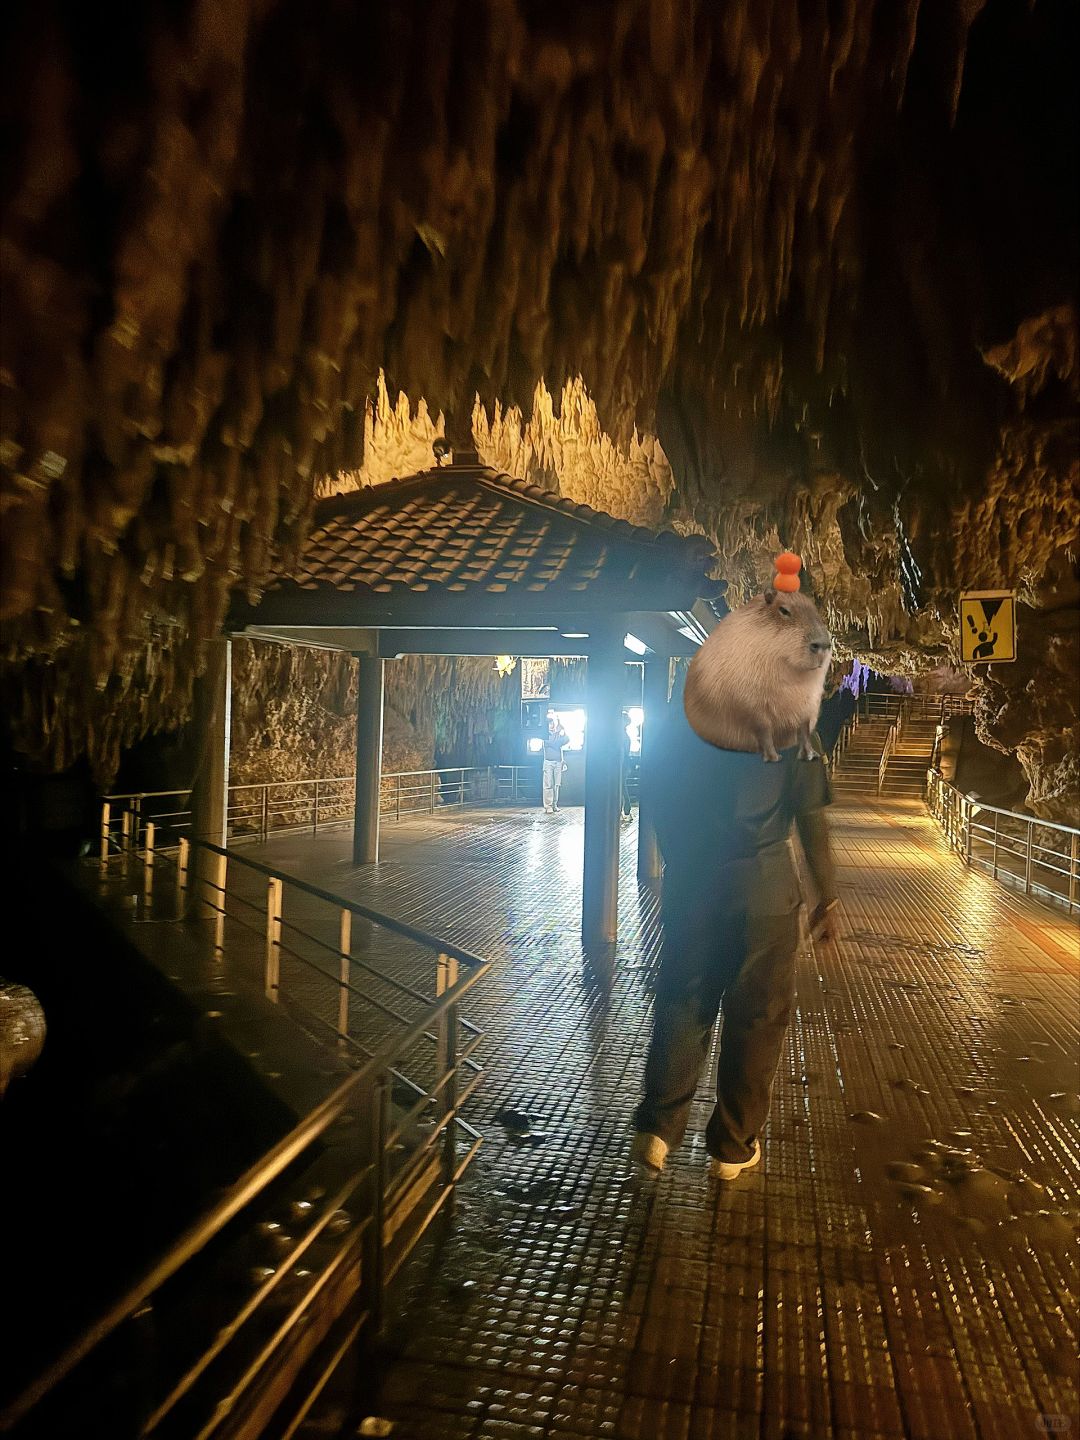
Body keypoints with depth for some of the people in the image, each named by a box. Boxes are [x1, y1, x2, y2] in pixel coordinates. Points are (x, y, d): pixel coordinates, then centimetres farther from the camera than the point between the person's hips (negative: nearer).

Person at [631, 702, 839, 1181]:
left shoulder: (680, 717, 4)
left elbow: (658, 798, 10)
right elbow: (812, 819, -4)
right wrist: (827, 899, 4)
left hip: (689, 884, 3)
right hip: (763, 888, -2)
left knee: (681, 1003, 15)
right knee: (757, 1016, 10)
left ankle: (658, 1128, 9)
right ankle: (733, 1147, 21)